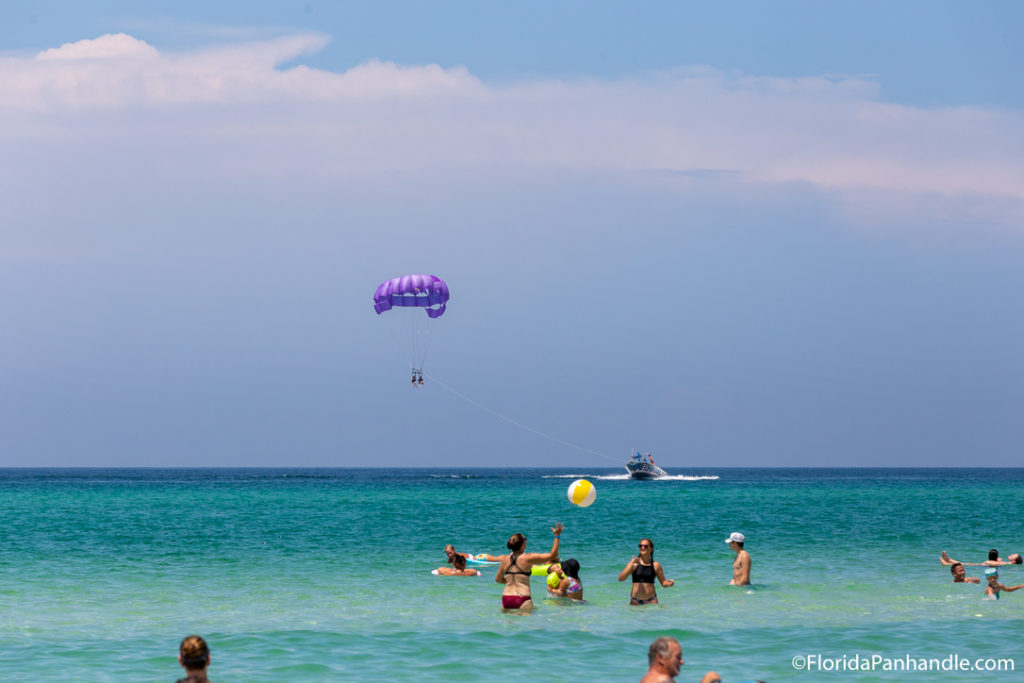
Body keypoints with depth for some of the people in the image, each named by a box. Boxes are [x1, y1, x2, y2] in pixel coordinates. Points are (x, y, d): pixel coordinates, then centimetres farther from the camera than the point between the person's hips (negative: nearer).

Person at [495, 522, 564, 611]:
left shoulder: (506, 559, 7)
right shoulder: (528, 558, -6)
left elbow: (498, 579, 19)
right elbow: (552, 555, -2)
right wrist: (557, 536, 3)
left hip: (506, 600, 5)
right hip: (522, 599, -5)